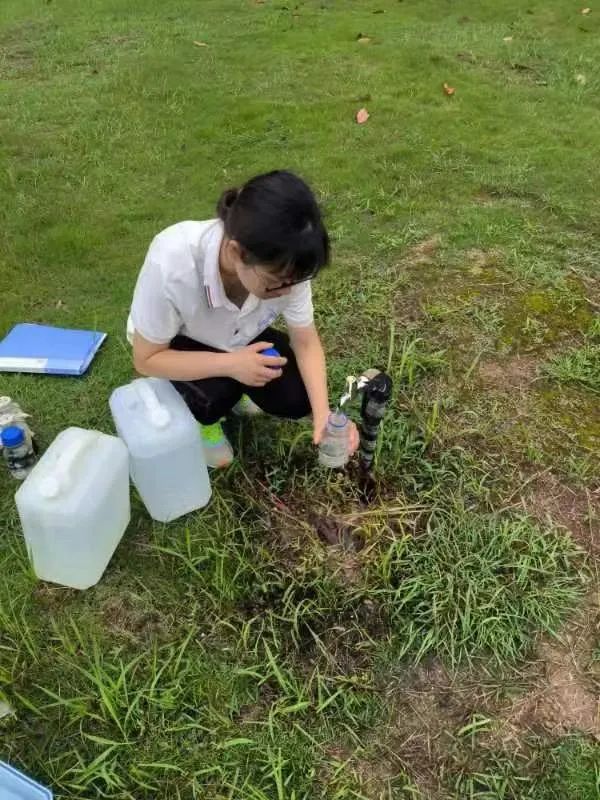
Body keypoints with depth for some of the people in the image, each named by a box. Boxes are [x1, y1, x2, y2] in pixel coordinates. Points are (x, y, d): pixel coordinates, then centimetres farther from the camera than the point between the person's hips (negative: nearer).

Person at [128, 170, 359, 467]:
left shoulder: (283, 265, -31)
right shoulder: (171, 263, -41)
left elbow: (306, 342, -17)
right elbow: (146, 359, -28)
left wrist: (323, 412, -32)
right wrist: (230, 364, -40)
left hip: (238, 337, 3)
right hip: (172, 345, -3)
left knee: (297, 398, -14)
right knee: (215, 393, -32)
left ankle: (231, 391, 16)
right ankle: (202, 419, 5)